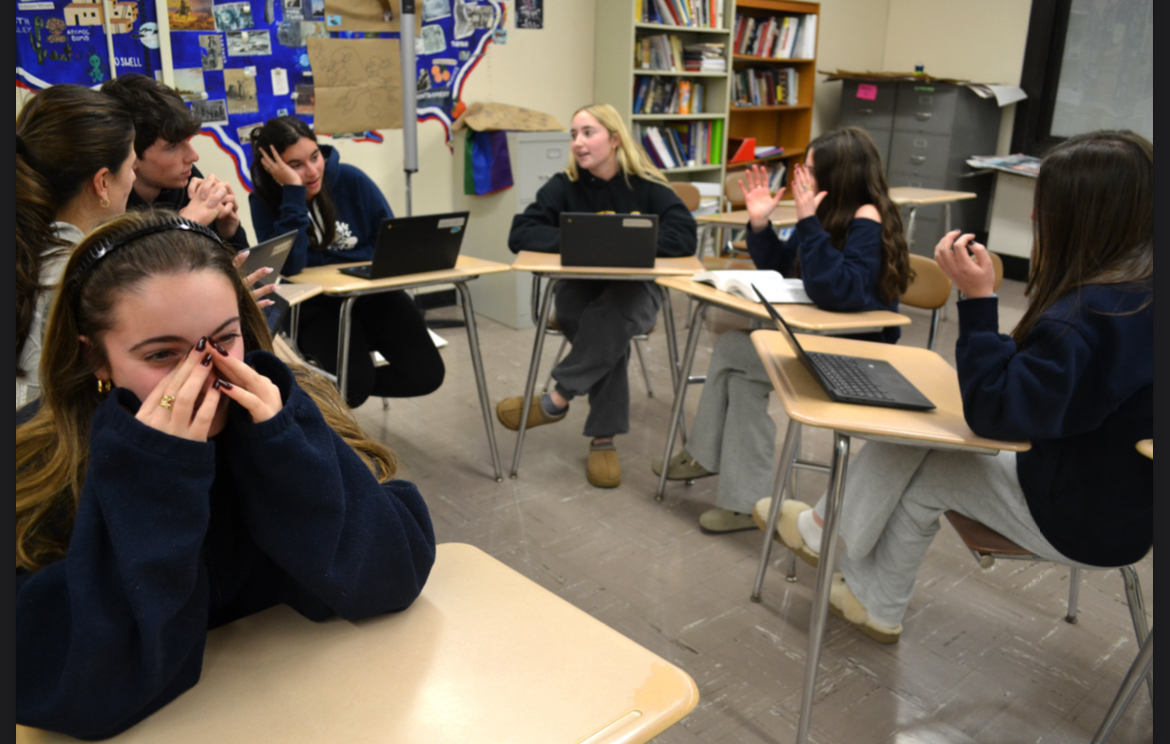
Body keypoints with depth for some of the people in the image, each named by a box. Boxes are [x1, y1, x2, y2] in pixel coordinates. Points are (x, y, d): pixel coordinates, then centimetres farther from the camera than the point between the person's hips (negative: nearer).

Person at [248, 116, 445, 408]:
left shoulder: (351, 180, -8)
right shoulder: (264, 201, -9)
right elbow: (290, 266, -24)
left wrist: (343, 262, -16)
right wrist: (293, 192, -27)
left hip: (372, 292, 2)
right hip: (316, 306, -2)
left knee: (426, 374, -14)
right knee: (355, 382, -28)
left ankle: (346, 388, 12)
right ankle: (349, 387, 10)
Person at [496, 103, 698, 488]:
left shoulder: (648, 186, -5)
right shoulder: (564, 185, -2)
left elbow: (684, 238, -18)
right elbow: (520, 234, -11)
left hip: (636, 288, -1)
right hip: (578, 286, 1)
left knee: (612, 317, -36)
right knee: (608, 330, -32)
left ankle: (557, 400, -22)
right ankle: (603, 438, -23)